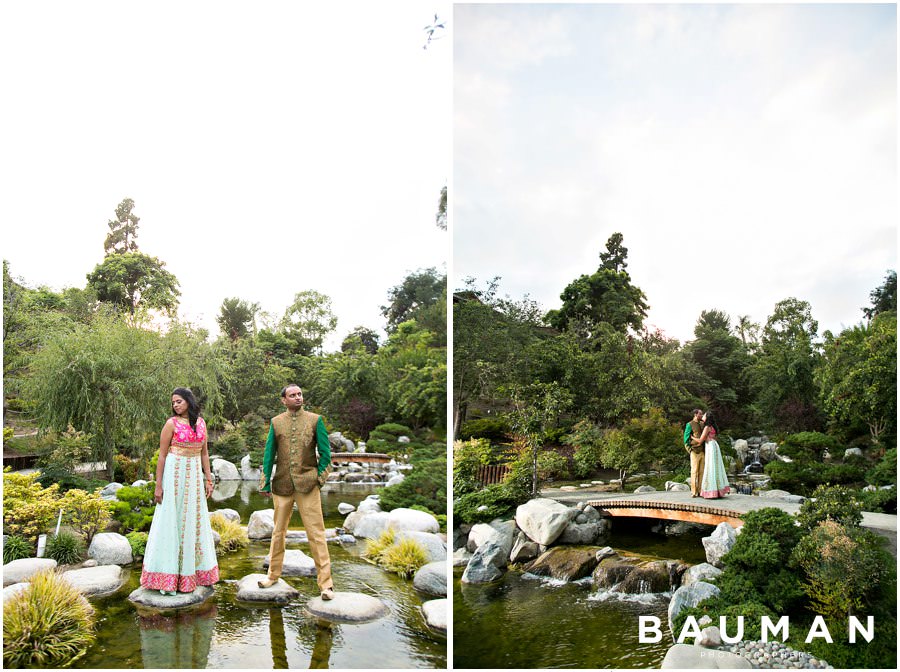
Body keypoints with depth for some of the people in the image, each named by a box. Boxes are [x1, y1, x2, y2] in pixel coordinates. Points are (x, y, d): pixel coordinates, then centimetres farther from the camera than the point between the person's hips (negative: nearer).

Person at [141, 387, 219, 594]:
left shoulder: (201, 423, 8)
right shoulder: (171, 423, -5)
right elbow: (162, 455, -5)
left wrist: (208, 479, 8)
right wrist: (158, 485, -9)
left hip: (195, 475, 5)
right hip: (174, 474, -5)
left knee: (194, 521, 10)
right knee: (172, 522, -1)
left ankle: (192, 572, 22)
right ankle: (167, 578, 6)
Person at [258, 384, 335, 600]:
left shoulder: (315, 420, 2)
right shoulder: (276, 422, 8)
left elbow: (325, 452, 3)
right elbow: (269, 454, 9)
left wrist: (321, 477, -1)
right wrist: (265, 483, 6)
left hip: (307, 484, -2)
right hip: (282, 483, 3)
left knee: (316, 532, -4)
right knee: (278, 530, 14)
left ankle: (325, 583, 0)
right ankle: (273, 574, 31)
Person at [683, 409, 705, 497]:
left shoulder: (702, 424, 15)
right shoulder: (689, 424, -3)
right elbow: (686, 438, -4)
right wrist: (689, 449, -9)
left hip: (703, 451, 6)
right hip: (695, 452, -6)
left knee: (702, 471, 6)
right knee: (694, 471, -4)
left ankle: (700, 491, 12)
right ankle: (694, 492, -1)